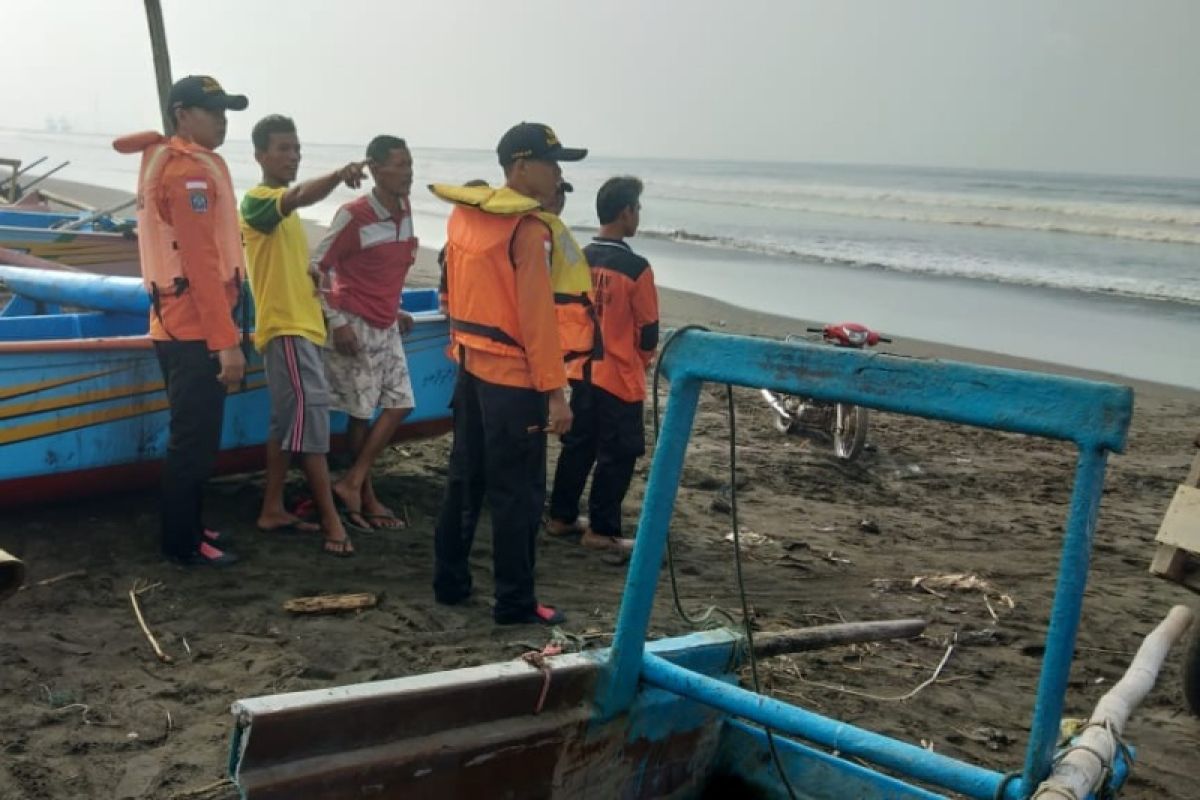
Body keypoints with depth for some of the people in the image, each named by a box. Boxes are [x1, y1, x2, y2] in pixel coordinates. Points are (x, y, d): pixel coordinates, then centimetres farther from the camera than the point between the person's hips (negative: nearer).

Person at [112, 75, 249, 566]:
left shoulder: (171, 160, 15)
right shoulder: (190, 170, -16)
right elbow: (202, 263, -23)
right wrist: (227, 340, -25)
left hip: (183, 325, 10)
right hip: (195, 330, -10)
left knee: (194, 434, 18)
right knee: (194, 439, -3)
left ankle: (188, 527, 28)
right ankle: (183, 544, 5)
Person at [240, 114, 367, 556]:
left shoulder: (285, 207, 18)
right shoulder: (257, 200, -12)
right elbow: (301, 196, -36)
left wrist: (315, 277, 13)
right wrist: (339, 175, -52)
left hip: (300, 325, 10)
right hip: (285, 328, -10)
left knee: (288, 422, 12)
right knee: (310, 414, -13)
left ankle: (272, 510, 20)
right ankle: (332, 521, -13)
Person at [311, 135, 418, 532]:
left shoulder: (404, 212, 6)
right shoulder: (354, 215, -17)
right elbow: (317, 266, -14)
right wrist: (335, 321, -18)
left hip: (386, 327, 8)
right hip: (354, 326, -8)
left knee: (400, 403, 5)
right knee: (361, 412, 0)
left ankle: (352, 482, 12)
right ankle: (366, 495, 12)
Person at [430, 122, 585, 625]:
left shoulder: (463, 215, 8)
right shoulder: (527, 229, -16)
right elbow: (537, 316, -20)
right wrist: (555, 391, -18)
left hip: (471, 366, 8)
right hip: (513, 376, -8)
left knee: (464, 479, 17)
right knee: (517, 492, 0)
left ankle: (449, 582, 26)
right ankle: (515, 602, 6)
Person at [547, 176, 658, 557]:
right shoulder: (636, 268, -18)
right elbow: (648, 329, -12)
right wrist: (641, 361, 8)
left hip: (583, 371, 7)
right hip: (620, 376, -7)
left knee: (578, 445, 17)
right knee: (617, 454, 5)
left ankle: (561, 517, 25)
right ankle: (602, 530, 10)